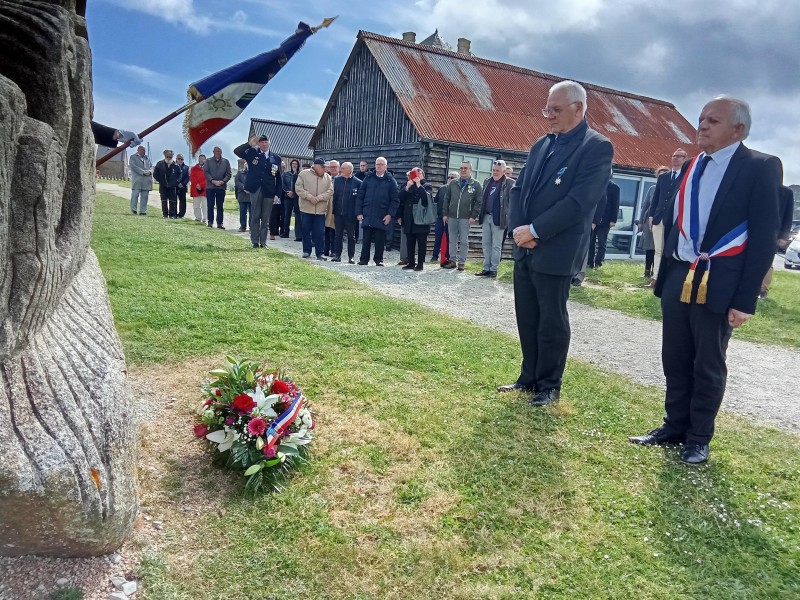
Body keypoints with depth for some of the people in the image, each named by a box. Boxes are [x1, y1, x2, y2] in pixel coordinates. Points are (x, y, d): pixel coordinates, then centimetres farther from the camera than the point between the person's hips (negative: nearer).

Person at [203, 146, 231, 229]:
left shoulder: (225, 162, 8)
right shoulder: (208, 161, 7)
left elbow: (228, 174, 4)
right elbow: (205, 172, 0)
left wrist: (223, 181, -11)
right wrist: (213, 181, -12)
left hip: (221, 187, 0)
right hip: (210, 186, 0)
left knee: (220, 206, 3)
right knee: (210, 205, 0)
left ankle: (220, 223, 4)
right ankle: (210, 222, 7)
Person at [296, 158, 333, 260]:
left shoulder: (327, 177, 6)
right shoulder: (304, 174, -1)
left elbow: (330, 191, -1)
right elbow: (298, 188, -6)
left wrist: (319, 198, -14)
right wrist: (309, 197, -16)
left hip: (321, 210, 1)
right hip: (306, 208, -1)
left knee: (320, 232, 0)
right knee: (306, 230, 6)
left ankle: (320, 253, 6)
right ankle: (306, 251, 18)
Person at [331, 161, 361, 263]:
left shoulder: (357, 182, -7)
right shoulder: (337, 179, 5)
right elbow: (334, 194, 9)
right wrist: (333, 209, 5)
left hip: (350, 214, -3)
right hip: (338, 212, 3)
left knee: (351, 236, 7)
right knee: (338, 234, 8)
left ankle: (351, 256, 14)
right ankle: (337, 255, 14)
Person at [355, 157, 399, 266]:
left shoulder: (390, 181, 4)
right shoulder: (368, 179, 9)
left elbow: (395, 200, 0)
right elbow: (360, 197, 9)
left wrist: (390, 214, -10)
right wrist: (359, 212, 0)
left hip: (382, 216, -2)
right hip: (367, 215, 2)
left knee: (380, 240, 3)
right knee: (366, 238, 4)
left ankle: (378, 259, 13)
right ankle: (364, 259, 12)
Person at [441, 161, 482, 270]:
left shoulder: (476, 185, 2)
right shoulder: (453, 184, 11)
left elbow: (478, 202, -3)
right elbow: (446, 199, 12)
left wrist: (473, 216, -11)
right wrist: (445, 214, 5)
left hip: (465, 218, -3)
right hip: (452, 217, 4)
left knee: (464, 241, 0)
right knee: (452, 240, 7)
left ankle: (461, 262, 6)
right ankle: (453, 261, 16)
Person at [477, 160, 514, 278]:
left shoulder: (509, 183, -4)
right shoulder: (487, 181, 14)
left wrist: (508, 218, -13)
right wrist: (480, 215, 13)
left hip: (498, 218, -6)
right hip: (486, 217, 6)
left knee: (496, 246, 0)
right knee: (486, 244, 9)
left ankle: (494, 269, 5)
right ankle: (486, 268, 15)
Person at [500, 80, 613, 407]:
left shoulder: (597, 147, -8)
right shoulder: (541, 144, 14)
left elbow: (579, 201, -18)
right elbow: (518, 189, 12)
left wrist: (535, 230, -17)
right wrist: (518, 228, -5)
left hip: (555, 251, -7)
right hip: (524, 247, 7)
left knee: (552, 321, 4)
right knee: (527, 317, 13)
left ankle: (549, 385, 19)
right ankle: (529, 377, 27)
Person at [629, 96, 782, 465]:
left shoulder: (760, 168, -6)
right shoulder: (691, 167, 12)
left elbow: (763, 238, -10)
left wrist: (745, 299, -14)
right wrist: (664, 273, 10)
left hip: (719, 285, -5)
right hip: (678, 279, 6)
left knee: (708, 366, 7)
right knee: (675, 361, 13)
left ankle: (699, 438, 22)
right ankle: (674, 426, 29)